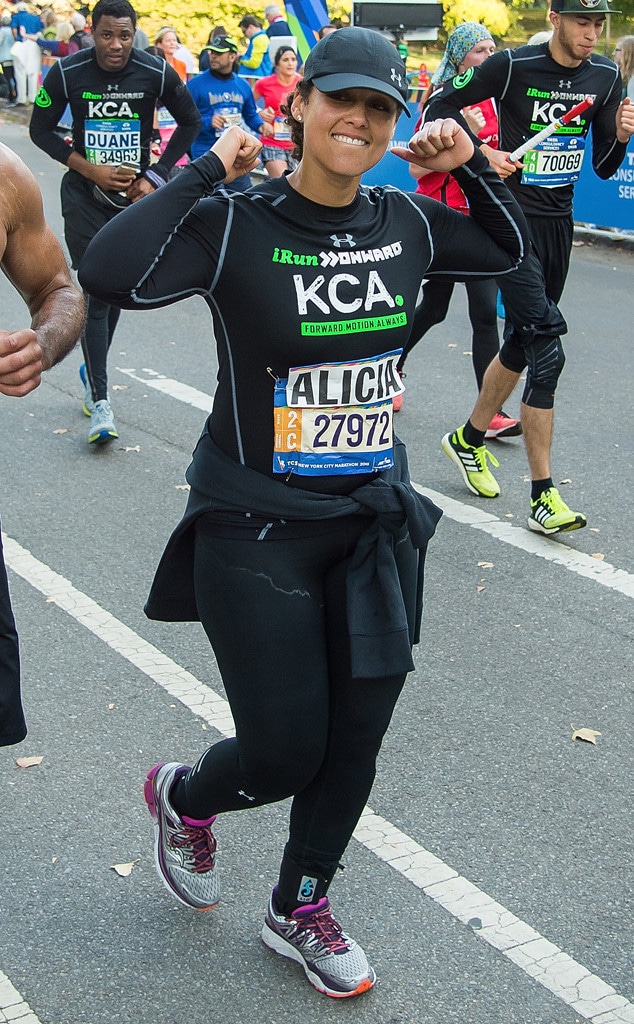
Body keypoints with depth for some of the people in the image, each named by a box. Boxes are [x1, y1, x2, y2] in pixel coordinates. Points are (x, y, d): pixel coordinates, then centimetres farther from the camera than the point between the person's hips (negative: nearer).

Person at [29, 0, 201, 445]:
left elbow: (190, 121, 5)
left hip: (134, 193, 2)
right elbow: (41, 129, -1)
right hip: (84, 195, -2)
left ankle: (93, 372, 36)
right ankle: (101, 402, -11)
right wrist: (91, 170, -12)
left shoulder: (157, 72, -9)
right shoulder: (67, 72, -10)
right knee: (96, 292, -10)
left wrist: (156, 177, -2)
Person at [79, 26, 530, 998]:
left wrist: (470, 165, 4)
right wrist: (208, 170, -24)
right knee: (284, 753, 1)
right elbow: (110, 272, -31)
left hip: (374, 525, 5)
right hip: (256, 533, -5)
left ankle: (300, 909, 38)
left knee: (354, 745, 12)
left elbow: (509, 248, 20)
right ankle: (183, 797, 38)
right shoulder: (237, 225, -14)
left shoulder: (404, 222, 2)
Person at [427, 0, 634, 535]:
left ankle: (469, 439, 37)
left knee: (523, 340, 15)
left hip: (558, 223, 7)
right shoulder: (513, 66, -12)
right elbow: (440, 107, -3)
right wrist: (482, 154, -14)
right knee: (547, 347, -15)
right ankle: (543, 495, -13)